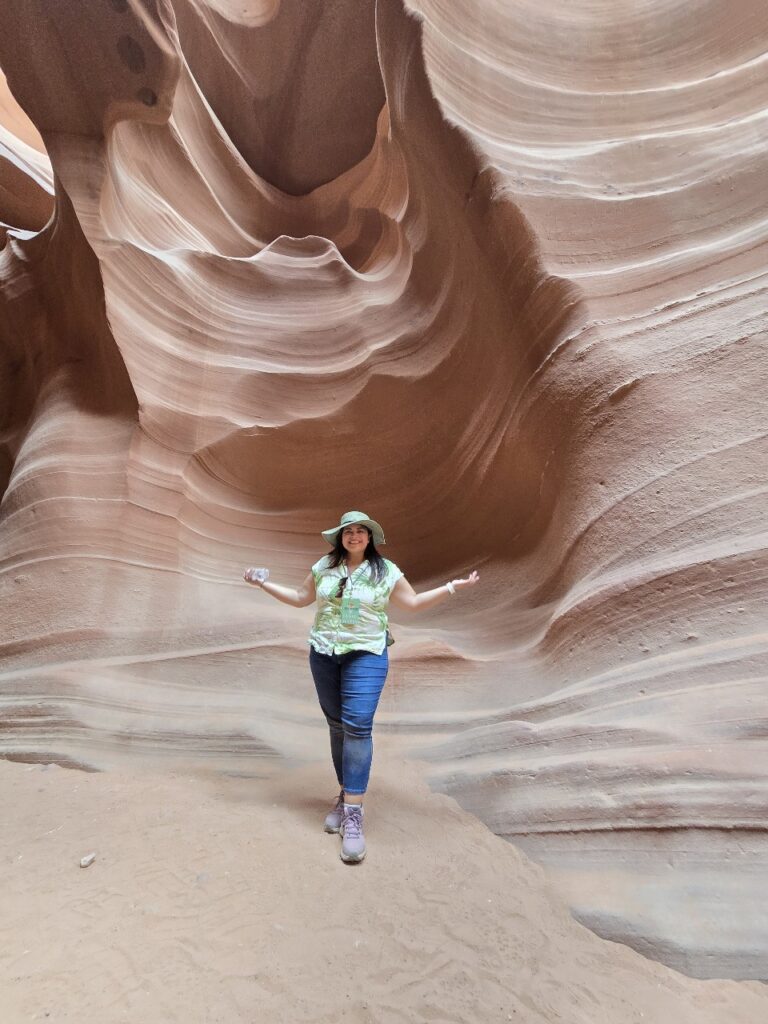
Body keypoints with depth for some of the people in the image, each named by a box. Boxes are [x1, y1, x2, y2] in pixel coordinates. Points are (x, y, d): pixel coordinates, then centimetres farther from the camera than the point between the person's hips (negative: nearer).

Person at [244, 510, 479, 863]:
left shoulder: (386, 571, -2)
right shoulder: (324, 566, 5)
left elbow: (414, 603, 5)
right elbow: (301, 598, 15)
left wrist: (452, 587, -3)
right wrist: (265, 584, 12)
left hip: (366, 656, -3)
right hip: (324, 654, 4)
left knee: (357, 727, -13)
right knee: (337, 726, 11)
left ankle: (353, 814, -6)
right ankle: (345, 795, 27)